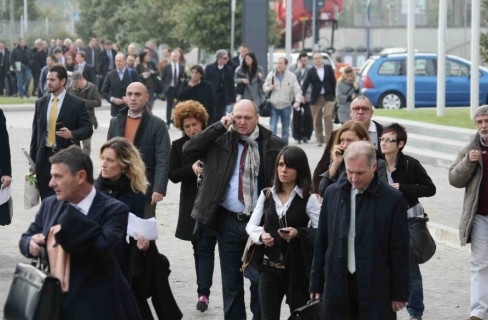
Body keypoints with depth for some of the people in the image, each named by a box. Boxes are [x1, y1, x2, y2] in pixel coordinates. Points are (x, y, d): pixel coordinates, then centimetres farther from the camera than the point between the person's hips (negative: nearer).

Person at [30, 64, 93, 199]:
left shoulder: (77, 103, -3)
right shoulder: (41, 103, 9)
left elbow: (88, 129, -4)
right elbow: (35, 132, 12)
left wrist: (72, 134, -24)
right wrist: (32, 160, 9)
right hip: (44, 158, 4)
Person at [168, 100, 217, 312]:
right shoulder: (178, 146, 5)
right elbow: (172, 175, -1)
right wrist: (192, 169, -17)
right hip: (191, 205, 4)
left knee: (206, 248, -10)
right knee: (198, 248, 11)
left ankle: (203, 293, -13)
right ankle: (204, 290, 20)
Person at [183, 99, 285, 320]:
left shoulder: (272, 144, -2)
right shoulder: (221, 140, 1)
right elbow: (188, 150, -7)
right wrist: (219, 126, -11)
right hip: (228, 221, 1)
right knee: (231, 282, 10)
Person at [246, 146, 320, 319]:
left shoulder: (308, 199, -5)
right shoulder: (266, 195, 8)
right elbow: (251, 225, 8)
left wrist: (299, 233, -28)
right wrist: (261, 235, -12)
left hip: (297, 269, -3)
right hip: (269, 268, 3)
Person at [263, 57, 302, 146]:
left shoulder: (291, 76, -3)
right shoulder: (271, 75, 1)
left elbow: (297, 90, -5)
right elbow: (264, 87, 9)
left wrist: (297, 101, -21)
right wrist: (269, 88, -14)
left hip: (286, 106, 0)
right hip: (274, 106, 0)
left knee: (285, 129, 12)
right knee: (272, 129, -10)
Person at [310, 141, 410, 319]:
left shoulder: (392, 199, -6)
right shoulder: (333, 194, 6)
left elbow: (400, 251, -3)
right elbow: (321, 241, 11)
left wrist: (399, 293, -4)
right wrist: (317, 284, 10)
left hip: (376, 288, -3)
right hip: (338, 284, 3)